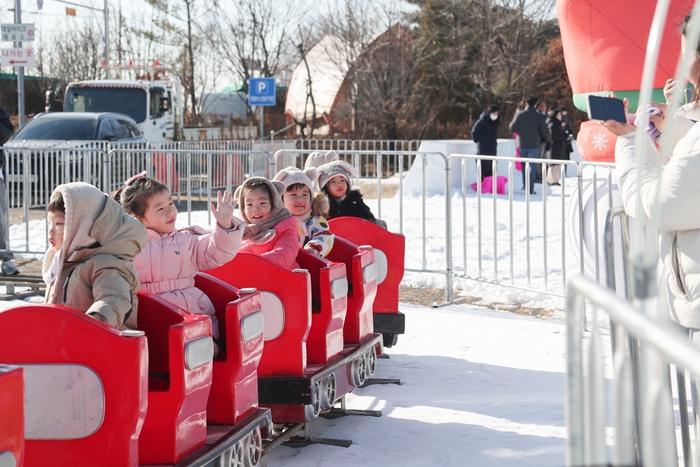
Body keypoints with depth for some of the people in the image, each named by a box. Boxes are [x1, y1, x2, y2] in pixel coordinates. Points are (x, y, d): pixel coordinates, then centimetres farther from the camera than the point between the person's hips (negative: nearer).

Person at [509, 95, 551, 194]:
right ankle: (530, 188, -4)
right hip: (533, 145, -2)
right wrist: (548, 139, 17)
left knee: (523, 165, 17)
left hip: (521, 144, 2)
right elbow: (545, 131, -4)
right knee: (532, 166, 2)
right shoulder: (539, 116, -7)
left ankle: (525, 185, 17)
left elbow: (513, 128, -6)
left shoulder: (519, 115, -4)